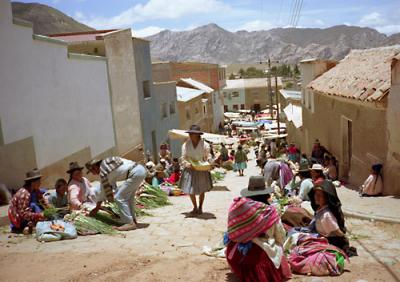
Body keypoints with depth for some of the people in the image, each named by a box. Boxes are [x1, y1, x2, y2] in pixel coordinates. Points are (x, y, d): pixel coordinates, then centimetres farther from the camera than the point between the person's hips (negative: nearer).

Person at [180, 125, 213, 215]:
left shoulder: (205, 145, -7)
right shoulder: (186, 145, -4)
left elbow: (208, 157, -2)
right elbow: (183, 158, -4)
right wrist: (187, 164, -23)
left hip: (202, 171, -1)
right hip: (190, 170, 1)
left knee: (202, 190, 10)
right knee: (191, 190, 5)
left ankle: (200, 207, 31)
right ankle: (195, 207, 28)